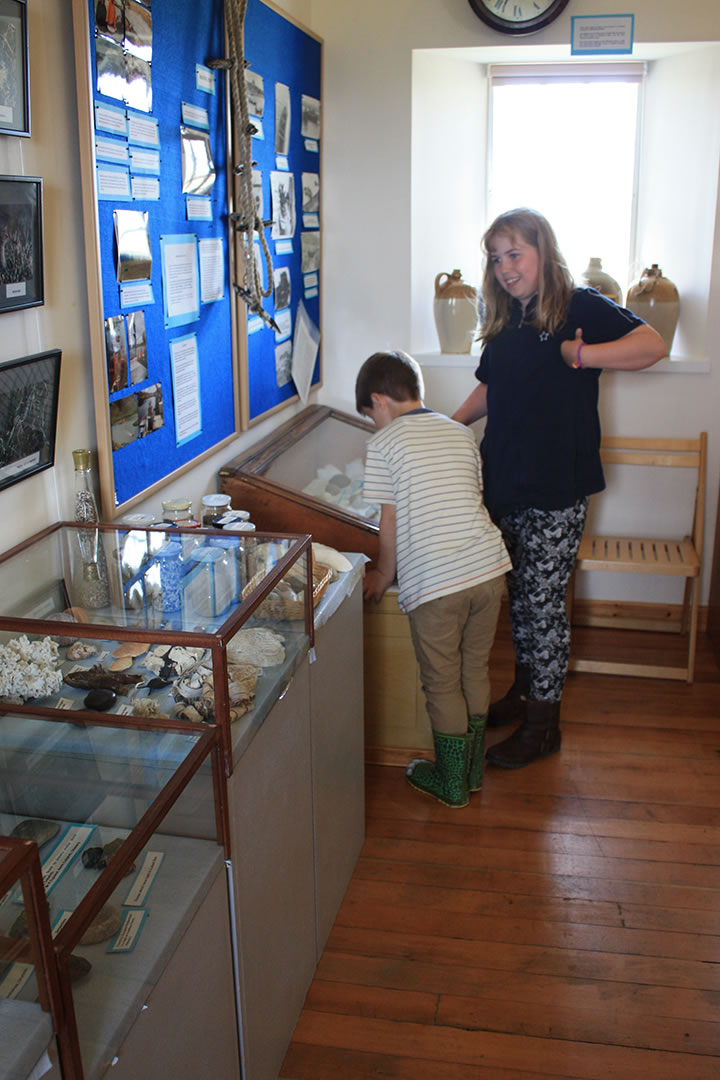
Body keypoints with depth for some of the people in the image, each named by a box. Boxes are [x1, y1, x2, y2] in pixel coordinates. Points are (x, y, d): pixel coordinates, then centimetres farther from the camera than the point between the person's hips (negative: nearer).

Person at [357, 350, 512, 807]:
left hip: (434, 580, -6)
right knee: (475, 672, 21)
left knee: (442, 685, 11)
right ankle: (473, 769, 35)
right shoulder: (462, 433, 14)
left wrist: (384, 574, 15)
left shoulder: (384, 443, -3)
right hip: (489, 566, 6)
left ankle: (451, 783, 25)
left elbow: (390, 523, -1)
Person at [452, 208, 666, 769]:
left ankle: (543, 723, 14)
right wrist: (450, 424, 11)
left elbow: (653, 344, -20)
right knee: (520, 596, 17)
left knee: (544, 603, 1)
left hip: (557, 492, -7)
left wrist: (582, 355, -26)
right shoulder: (505, 322, 12)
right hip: (505, 483, 7)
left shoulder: (581, 308, -9)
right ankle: (524, 691, 35)